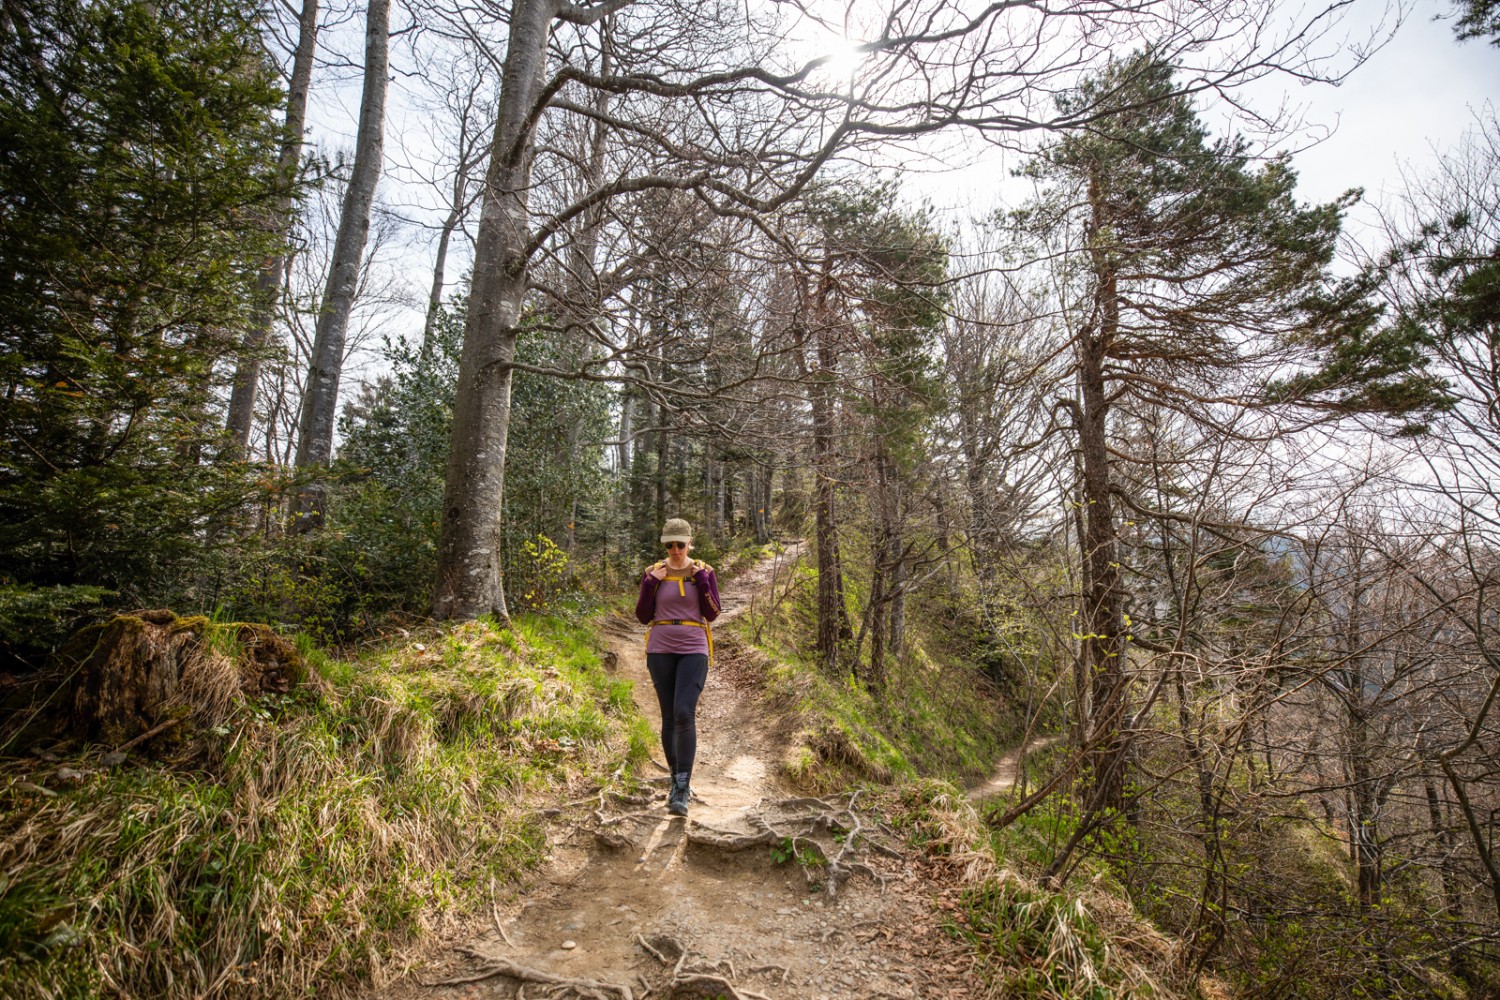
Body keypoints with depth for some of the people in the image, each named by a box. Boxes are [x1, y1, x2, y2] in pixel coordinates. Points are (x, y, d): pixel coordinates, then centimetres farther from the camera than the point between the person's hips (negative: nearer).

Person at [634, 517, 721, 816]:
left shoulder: (704, 571, 4)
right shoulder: (653, 573, 5)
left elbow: (712, 614, -1)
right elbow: (643, 617, 3)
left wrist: (702, 580, -10)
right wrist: (650, 583, -8)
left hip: (693, 649, -2)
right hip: (660, 650, 2)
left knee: (684, 714, -16)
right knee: (668, 717, 8)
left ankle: (682, 790, -13)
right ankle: (676, 777, 27)